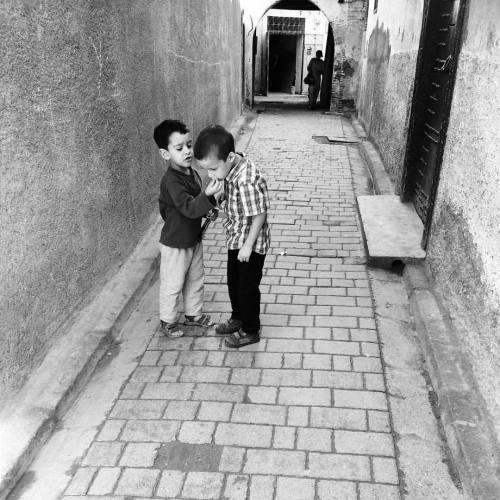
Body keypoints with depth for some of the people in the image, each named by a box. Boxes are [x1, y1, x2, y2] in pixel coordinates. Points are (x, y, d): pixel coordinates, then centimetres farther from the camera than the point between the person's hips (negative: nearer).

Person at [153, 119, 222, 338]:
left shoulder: (192, 174, 2)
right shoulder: (171, 180, -26)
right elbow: (188, 208, -35)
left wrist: (209, 211, 6)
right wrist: (208, 195, -46)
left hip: (194, 238, 8)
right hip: (175, 243, -8)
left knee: (196, 279, 22)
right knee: (172, 284, 9)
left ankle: (193, 313, 41)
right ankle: (167, 321, 28)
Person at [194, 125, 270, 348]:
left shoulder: (247, 180, -32)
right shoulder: (231, 169, -5)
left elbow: (259, 215, -26)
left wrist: (248, 246, -20)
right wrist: (222, 204, -2)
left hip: (251, 245, -9)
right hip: (236, 240, 9)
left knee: (247, 287, 9)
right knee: (233, 282, 23)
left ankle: (250, 331, 29)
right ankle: (238, 318, 45)